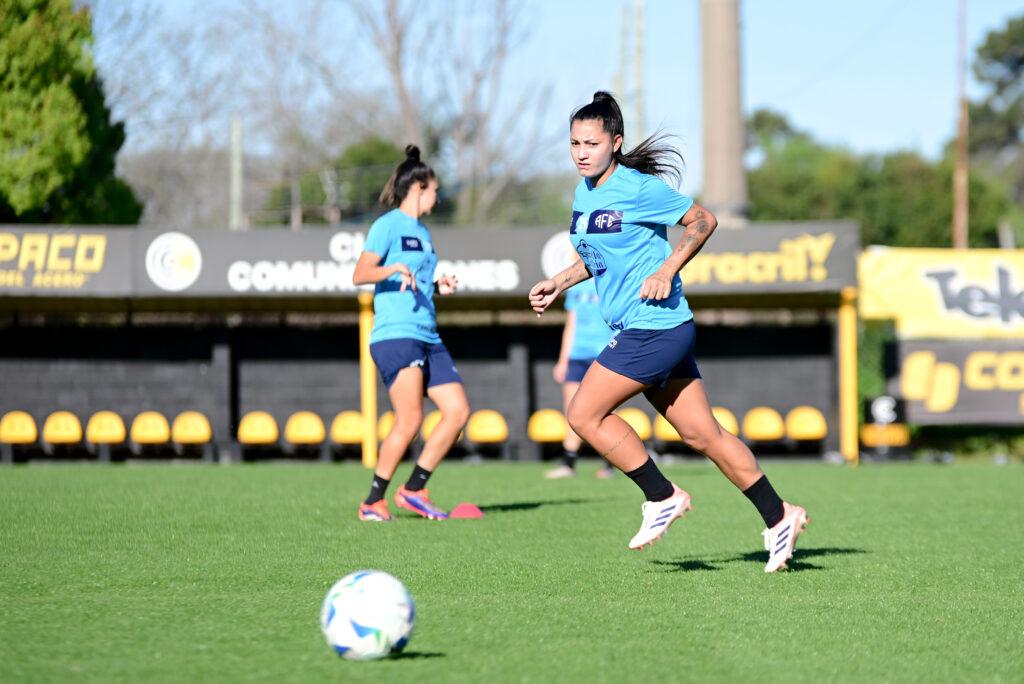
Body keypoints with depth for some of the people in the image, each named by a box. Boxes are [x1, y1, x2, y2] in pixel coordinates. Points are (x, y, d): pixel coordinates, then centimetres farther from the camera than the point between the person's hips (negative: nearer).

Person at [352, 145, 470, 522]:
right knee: (410, 421, -16)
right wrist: (396, 268, -28)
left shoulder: (423, 232, 21)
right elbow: (360, 275, -13)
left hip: (427, 336, 9)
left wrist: (439, 286, 13)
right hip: (394, 334, -9)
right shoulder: (389, 225, -4)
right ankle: (373, 501, -5)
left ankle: (413, 489, 8)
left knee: (458, 411, 1)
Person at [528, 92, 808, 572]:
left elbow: (703, 220, -7)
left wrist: (668, 270, -16)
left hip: (655, 328, -8)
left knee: (584, 414, -9)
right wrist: (559, 283, 15)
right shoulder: (584, 193, 12)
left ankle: (663, 497, 1)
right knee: (701, 433, 9)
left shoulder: (638, 188, -12)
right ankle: (778, 517, 15)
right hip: (636, 330, 9)